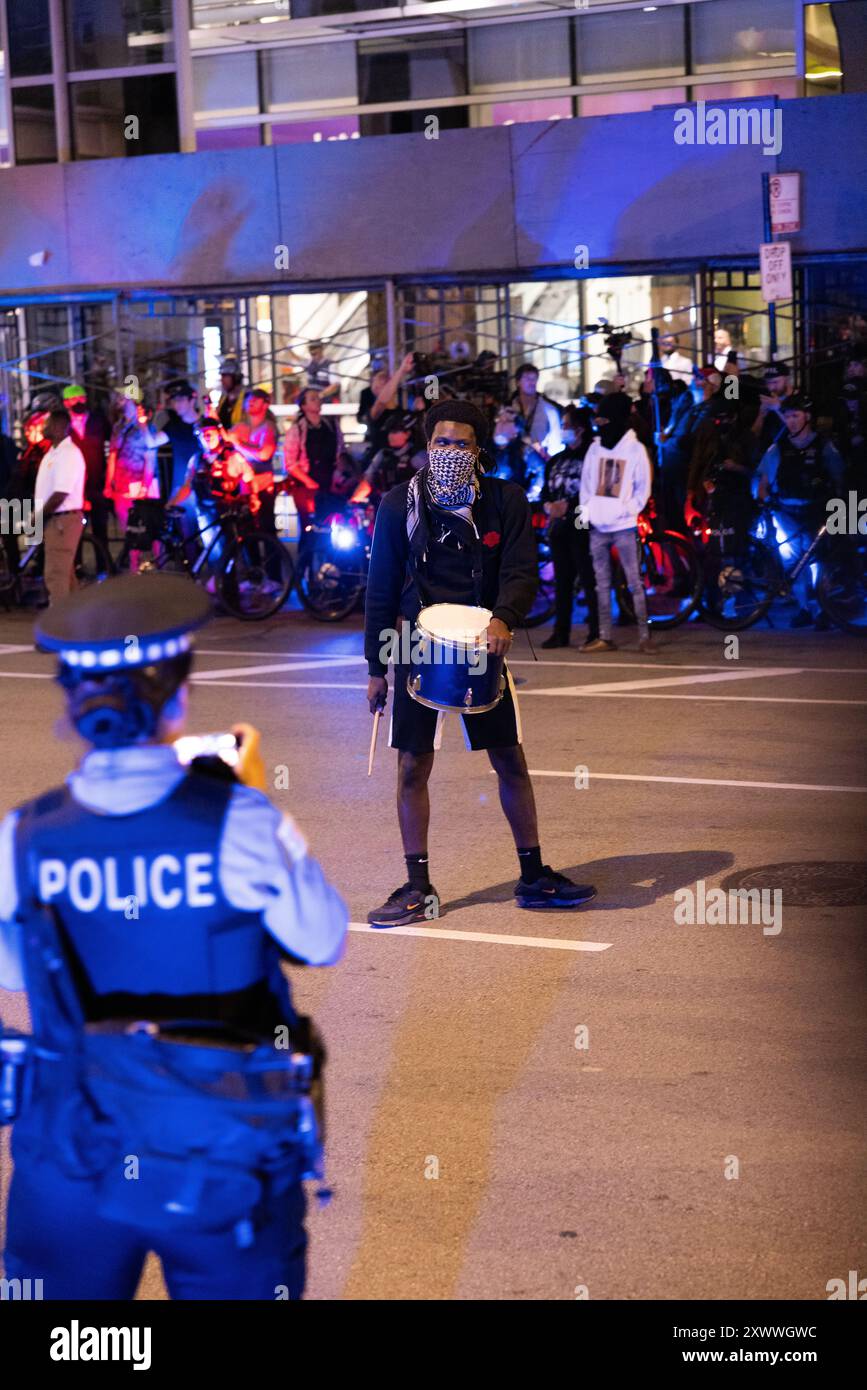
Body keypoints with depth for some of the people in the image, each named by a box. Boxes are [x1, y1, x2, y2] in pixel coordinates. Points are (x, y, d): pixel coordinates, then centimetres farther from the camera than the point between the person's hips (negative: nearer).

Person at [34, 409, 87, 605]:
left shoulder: (69, 454, -17)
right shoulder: (53, 453, 14)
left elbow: (61, 494, -22)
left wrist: (39, 517, -15)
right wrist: (38, 518, 10)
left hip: (63, 520, -10)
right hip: (54, 520, 10)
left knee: (56, 574, -9)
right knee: (65, 572, 15)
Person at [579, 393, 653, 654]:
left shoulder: (635, 449, -1)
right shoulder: (595, 448, 11)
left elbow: (643, 488, 0)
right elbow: (586, 483, 14)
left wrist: (629, 510, -11)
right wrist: (586, 511, 2)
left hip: (623, 525, -5)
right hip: (597, 525, 5)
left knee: (634, 581, -5)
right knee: (602, 583, 7)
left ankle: (644, 636, -3)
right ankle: (604, 637, 10)